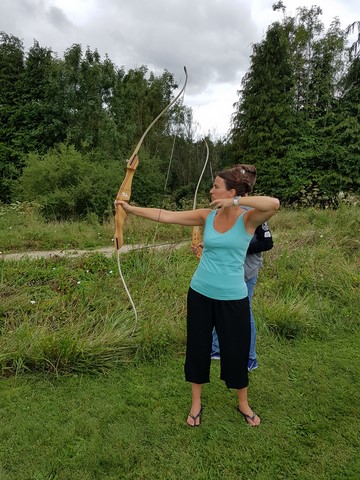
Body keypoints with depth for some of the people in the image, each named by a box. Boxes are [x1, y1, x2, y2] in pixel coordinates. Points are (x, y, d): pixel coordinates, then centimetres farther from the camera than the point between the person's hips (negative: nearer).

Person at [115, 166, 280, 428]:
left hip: (233, 298, -3)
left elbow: (274, 204, -31)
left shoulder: (248, 219, -11)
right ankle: (196, 404, 36)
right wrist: (131, 208, 0)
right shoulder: (207, 216, -1)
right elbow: (167, 216, -1)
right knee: (198, 348, 13)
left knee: (236, 351, 11)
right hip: (200, 293, 3)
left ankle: (243, 404, 38)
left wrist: (235, 202, -28)